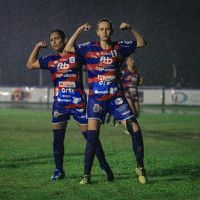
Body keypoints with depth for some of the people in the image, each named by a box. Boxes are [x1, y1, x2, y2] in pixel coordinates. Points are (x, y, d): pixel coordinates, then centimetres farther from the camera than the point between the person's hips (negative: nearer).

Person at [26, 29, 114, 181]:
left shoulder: (76, 55, -1)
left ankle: (104, 166, 9)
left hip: (79, 103, -3)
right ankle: (59, 170, 13)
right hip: (59, 104, 3)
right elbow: (30, 65, 20)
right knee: (58, 138, 2)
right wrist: (37, 47, 12)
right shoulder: (50, 59, 10)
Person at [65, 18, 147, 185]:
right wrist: (80, 30, -8)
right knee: (92, 135, -15)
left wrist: (131, 28, -1)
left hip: (117, 97, 2)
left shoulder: (119, 47, 5)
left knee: (135, 130, -4)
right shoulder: (89, 48, 1)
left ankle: (140, 168, 13)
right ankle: (86, 175, -7)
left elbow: (141, 43, 13)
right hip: (96, 98, -2)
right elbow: (68, 48, -3)